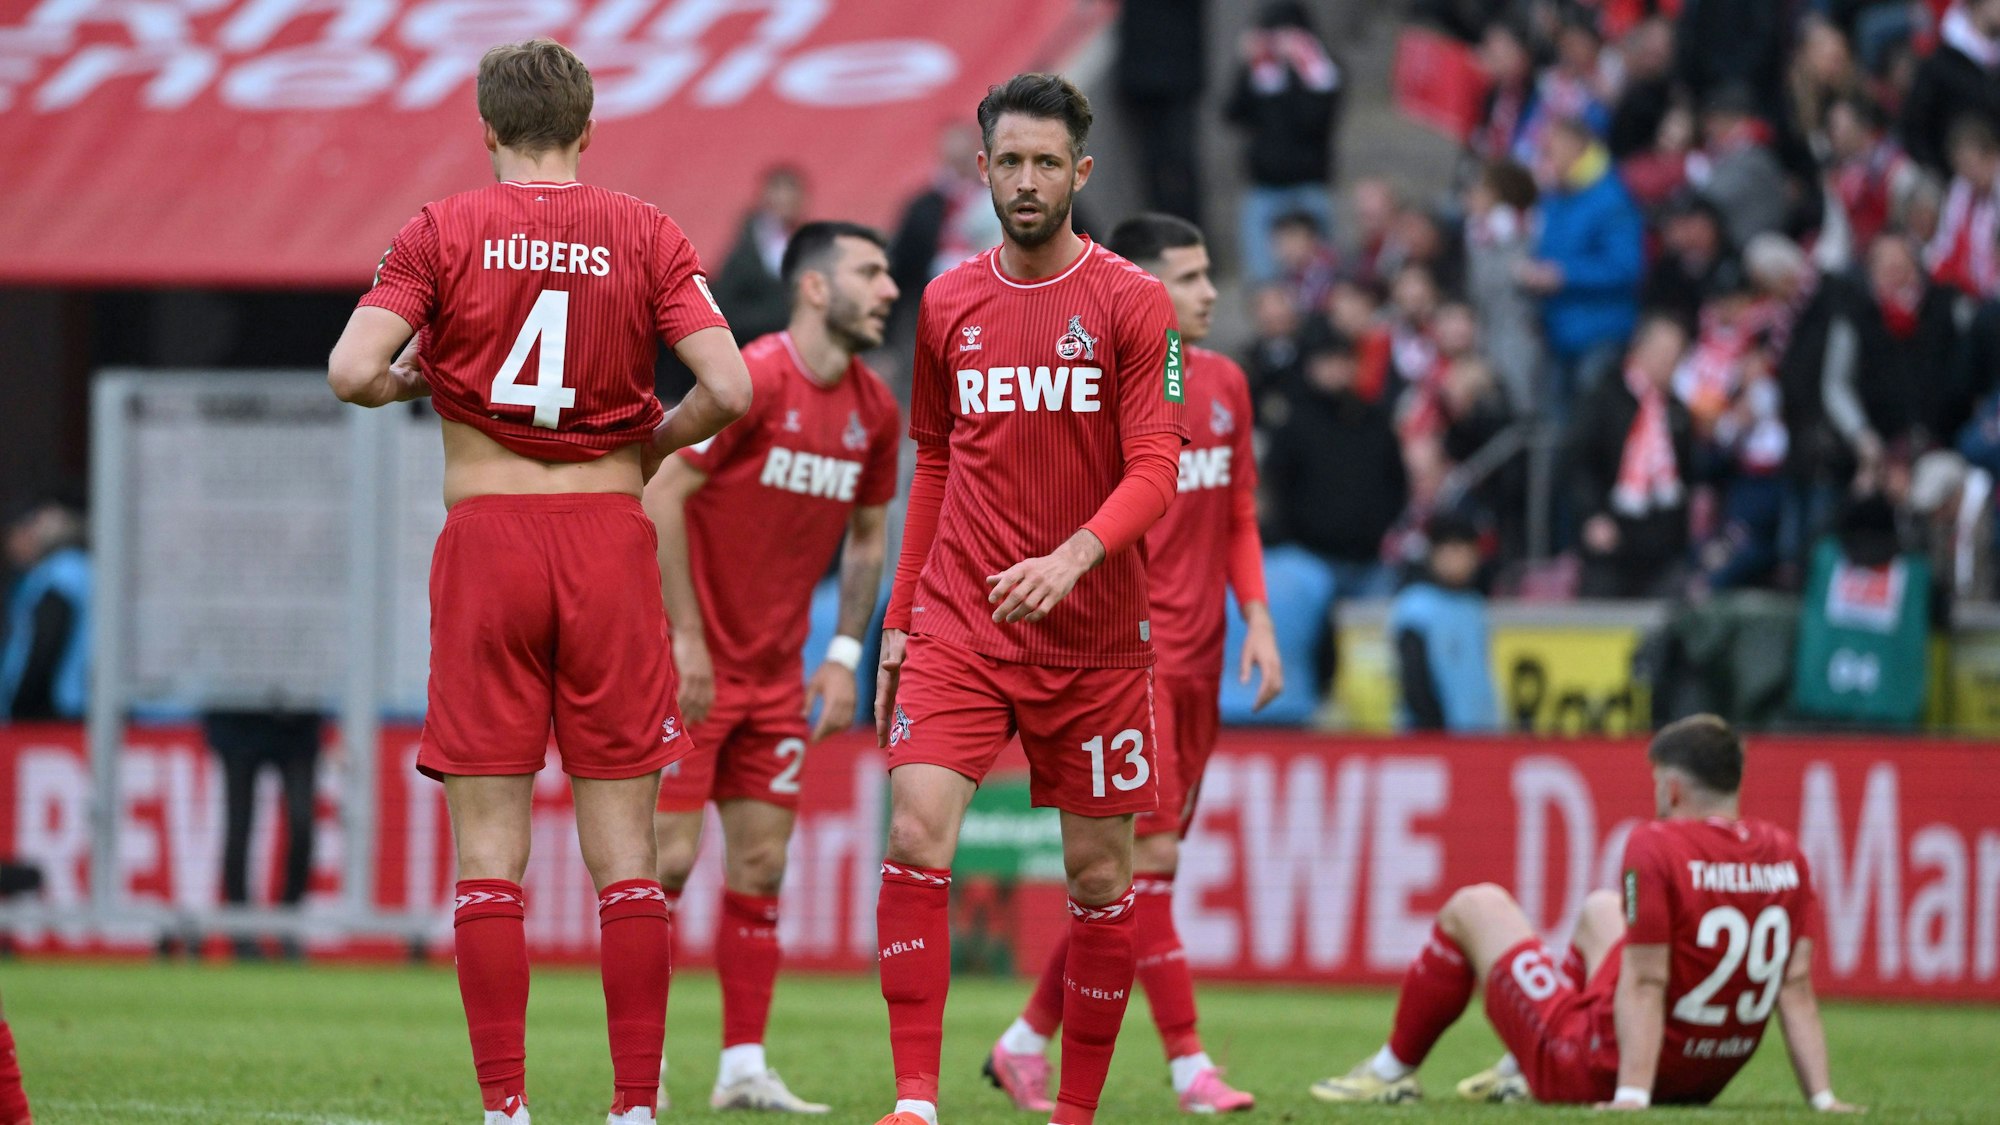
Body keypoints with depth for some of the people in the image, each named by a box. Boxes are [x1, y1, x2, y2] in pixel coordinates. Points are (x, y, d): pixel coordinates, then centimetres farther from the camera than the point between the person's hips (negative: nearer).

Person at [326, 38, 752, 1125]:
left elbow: (352, 371, -11)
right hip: (608, 540, 1)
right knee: (624, 851, 4)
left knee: (489, 848, 1)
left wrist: (414, 377, 10)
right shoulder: (645, 236, 3)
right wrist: (654, 441, 12)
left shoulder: (441, 231, 1)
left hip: (485, 543, -1)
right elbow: (729, 390, -7)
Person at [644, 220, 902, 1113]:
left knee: (761, 865, 4)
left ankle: (744, 1068, 8)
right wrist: (685, 637, -19)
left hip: (776, 671, 7)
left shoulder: (874, 412, 4)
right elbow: (659, 495, -18)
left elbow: (868, 535, 18)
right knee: (669, 856, -6)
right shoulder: (752, 380, -17)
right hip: (690, 662, -7)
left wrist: (844, 655, 9)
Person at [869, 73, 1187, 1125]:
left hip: (1094, 634, -1)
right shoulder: (947, 305, 7)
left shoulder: (1131, 302, -3)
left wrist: (1072, 558, -27)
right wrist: (898, 623, 14)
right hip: (959, 625, 1)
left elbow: (1155, 468, -9)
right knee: (916, 832, -17)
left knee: (1099, 872, 4)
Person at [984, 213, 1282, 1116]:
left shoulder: (1223, 384, 12)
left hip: (1196, 659, 7)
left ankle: (1028, 1041, 19)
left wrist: (1256, 618, 8)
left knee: (1123, 874, 8)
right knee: (1152, 854, -12)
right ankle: (1188, 1064, -12)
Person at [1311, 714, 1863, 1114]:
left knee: (1474, 907, 14)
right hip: (1707, 1078, 7)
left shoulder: (1657, 846, -22)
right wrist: (1821, 1097, -5)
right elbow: (1797, 987, -7)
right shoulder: (1786, 856, -4)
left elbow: (1646, 984, -24)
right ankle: (1521, 1074, 44)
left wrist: (1631, 1096, -25)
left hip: (1598, 1070, -7)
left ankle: (1393, 1072, 30)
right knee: (1599, 910, 33)